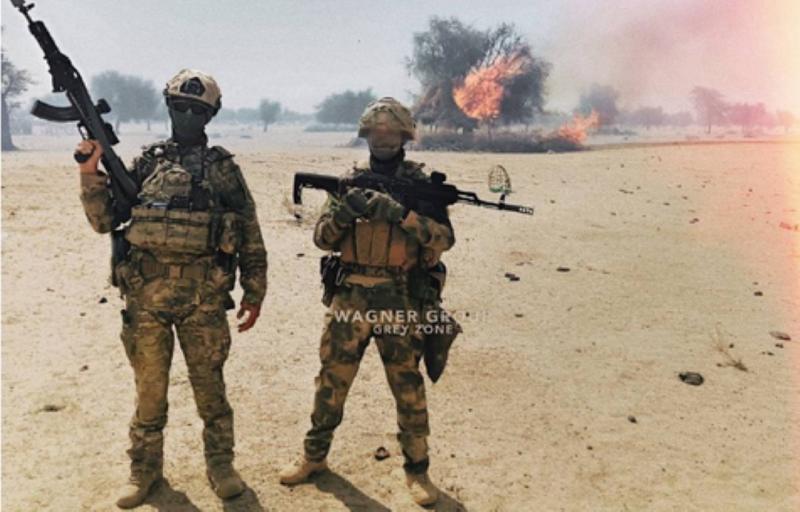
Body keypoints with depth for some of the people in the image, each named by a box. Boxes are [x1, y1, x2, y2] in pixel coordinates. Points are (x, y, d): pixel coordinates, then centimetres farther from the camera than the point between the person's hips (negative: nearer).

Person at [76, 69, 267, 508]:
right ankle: (145, 469, 29)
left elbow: (250, 236, 5)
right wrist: (91, 171, -7)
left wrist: (254, 293, 4)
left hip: (204, 295, -1)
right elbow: (103, 220, 7)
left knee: (210, 385, 9)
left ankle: (220, 464, 26)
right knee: (149, 388, 12)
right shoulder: (145, 163, 9)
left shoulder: (224, 167, 4)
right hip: (145, 294, 2)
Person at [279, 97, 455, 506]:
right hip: (349, 299, 2)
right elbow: (323, 238, 4)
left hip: (400, 303, -2)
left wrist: (400, 214, -23)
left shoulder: (420, 183, 1)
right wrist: (343, 211, -16)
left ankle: (416, 468, 23)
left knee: (408, 388, 7)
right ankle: (314, 456, 30)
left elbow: (443, 237, -10)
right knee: (331, 382, 11)